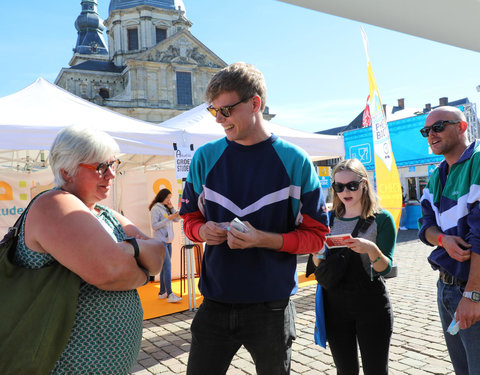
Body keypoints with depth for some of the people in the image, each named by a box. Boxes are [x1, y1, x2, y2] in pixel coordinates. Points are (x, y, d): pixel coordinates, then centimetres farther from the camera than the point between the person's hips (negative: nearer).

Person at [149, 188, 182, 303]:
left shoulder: (166, 208, 16)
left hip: (168, 241, 8)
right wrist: (168, 219, -18)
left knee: (165, 267, 8)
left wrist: (172, 208, 3)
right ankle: (169, 294, -17)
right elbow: (154, 225, -13)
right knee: (167, 266, -15)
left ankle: (162, 292, 14)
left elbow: (177, 219, 14)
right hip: (160, 241, -8)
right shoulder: (156, 208, -7)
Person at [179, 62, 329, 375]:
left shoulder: (294, 161, -8)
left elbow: (316, 236, -6)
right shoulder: (205, 157, 0)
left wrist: (263, 239, -22)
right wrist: (203, 230, -13)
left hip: (271, 309, -1)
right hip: (215, 305, 2)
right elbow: (190, 218, 10)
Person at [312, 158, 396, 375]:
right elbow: (318, 266, 9)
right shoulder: (330, 219, 6)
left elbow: (385, 268, -9)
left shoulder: (381, 218, -4)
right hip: (334, 303, 3)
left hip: (371, 303, -3)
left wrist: (372, 249, -28)